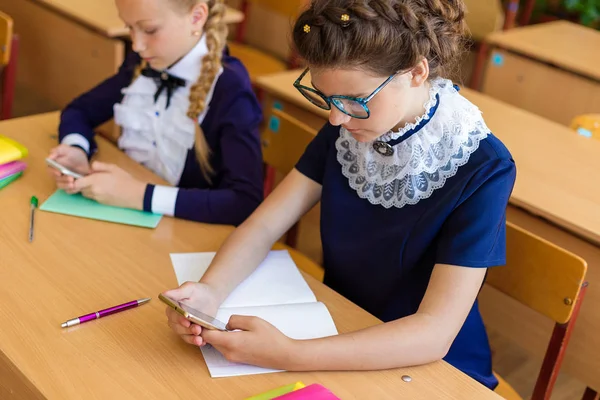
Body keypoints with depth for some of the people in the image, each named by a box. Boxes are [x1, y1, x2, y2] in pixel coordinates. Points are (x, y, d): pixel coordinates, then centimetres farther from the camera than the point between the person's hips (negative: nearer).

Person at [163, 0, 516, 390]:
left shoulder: (481, 169, -22)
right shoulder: (346, 130, -6)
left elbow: (435, 332, -27)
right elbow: (263, 226, -5)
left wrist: (289, 355, -36)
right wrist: (210, 290, -24)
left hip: (434, 370, -4)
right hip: (341, 344, 4)